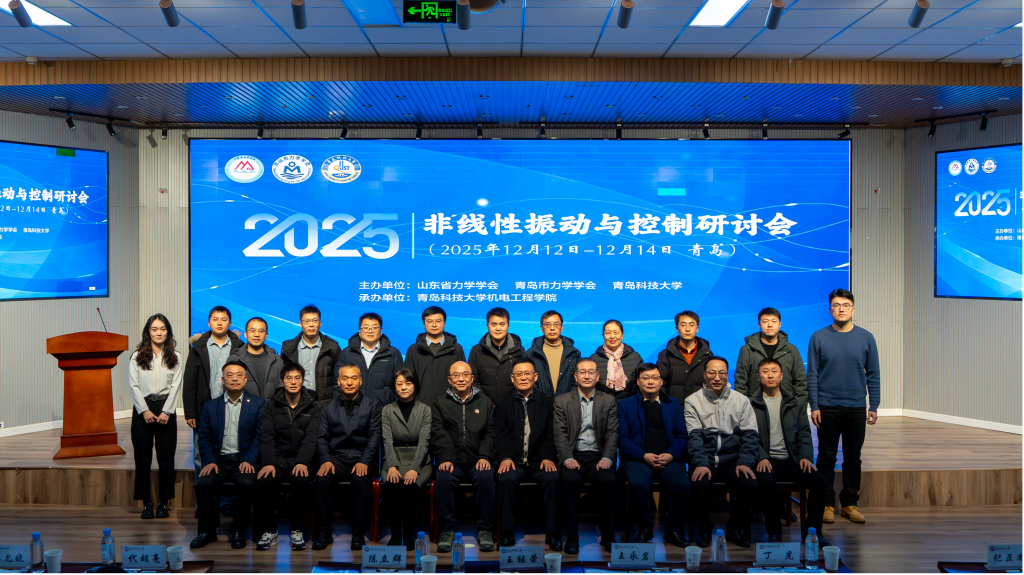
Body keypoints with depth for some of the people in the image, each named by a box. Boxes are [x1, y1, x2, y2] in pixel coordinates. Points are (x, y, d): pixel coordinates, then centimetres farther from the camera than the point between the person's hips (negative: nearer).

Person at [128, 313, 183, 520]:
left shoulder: (175, 357, 6)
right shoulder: (137, 356, 6)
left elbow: (176, 386, 1)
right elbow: (133, 385, 1)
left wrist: (166, 412, -8)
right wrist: (144, 410, -9)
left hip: (166, 410, 0)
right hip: (142, 410, 0)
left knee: (166, 458, 1)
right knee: (143, 458, 2)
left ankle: (163, 502, 9)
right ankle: (146, 503, 9)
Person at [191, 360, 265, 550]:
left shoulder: (257, 404, 7)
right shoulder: (210, 406, 15)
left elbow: (260, 436, -1)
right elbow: (204, 438, 10)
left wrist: (249, 460, -14)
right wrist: (210, 461, -7)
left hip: (244, 460, -2)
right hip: (219, 460, 2)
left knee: (247, 483, -31)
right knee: (202, 484, -25)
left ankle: (238, 530, -9)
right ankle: (208, 530, -2)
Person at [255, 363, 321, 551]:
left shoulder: (313, 406, 6)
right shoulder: (271, 405, 10)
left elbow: (311, 437, -5)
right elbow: (267, 437, 1)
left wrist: (302, 462, -22)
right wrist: (268, 463, -16)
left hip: (302, 459, -1)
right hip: (278, 456, 1)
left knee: (300, 481, -33)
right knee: (264, 481, -29)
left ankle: (298, 531, -16)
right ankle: (269, 530, -13)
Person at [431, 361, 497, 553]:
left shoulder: (485, 402, 18)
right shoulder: (440, 403, 16)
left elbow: (490, 433, 8)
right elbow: (438, 433, 2)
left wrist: (485, 456, -10)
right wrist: (445, 458, -14)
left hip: (478, 461, 0)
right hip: (452, 461, 0)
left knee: (486, 477, -32)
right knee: (443, 479, -32)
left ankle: (485, 531, -19)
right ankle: (447, 530, -17)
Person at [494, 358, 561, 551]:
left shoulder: (547, 401, 13)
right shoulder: (503, 402, 12)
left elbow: (550, 434, 5)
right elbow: (501, 434, 1)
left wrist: (548, 457, -13)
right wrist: (506, 457, -16)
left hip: (539, 462, 0)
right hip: (514, 461, 0)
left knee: (553, 479, -29)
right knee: (506, 479, -31)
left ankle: (552, 533, -17)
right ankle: (508, 533, -19)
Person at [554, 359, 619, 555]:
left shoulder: (609, 401, 14)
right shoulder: (562, 401, 12)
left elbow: (612, 434, 5)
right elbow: (560, 434, 2)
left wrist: (607, 458, -12)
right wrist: (567, 458, -14)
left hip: (598, 456, 1)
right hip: (573, 456, 0)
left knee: (608, 480, -30)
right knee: (571, 480, -32)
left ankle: (608, 537, -15)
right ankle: (571, 537, -21)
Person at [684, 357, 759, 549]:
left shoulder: (741, 401, 12)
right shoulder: (692, 401, 6)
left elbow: (750, 435, 5)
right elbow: (694, 436, -4)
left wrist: (744, 462, -10)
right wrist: (701, 464, -19)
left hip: (732, 458, 2)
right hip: (705, 459, -1)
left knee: (750, 486, -27)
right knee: (699, 485, -32)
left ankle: (735, 527, 3)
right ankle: (704, 527, -2)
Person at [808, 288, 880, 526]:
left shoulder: (865, 338, 3)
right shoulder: (819, 338, -1)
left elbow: (873, 374, 5)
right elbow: (812, 375, -1)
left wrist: (874, 406, 0)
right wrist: (814, 406, -7)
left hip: (856, 408, 2)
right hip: (827, 408, -1)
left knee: (853, 458, 9)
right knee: (827, 457, 4)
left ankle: (850, 504, 19)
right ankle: (827, 504, 13)